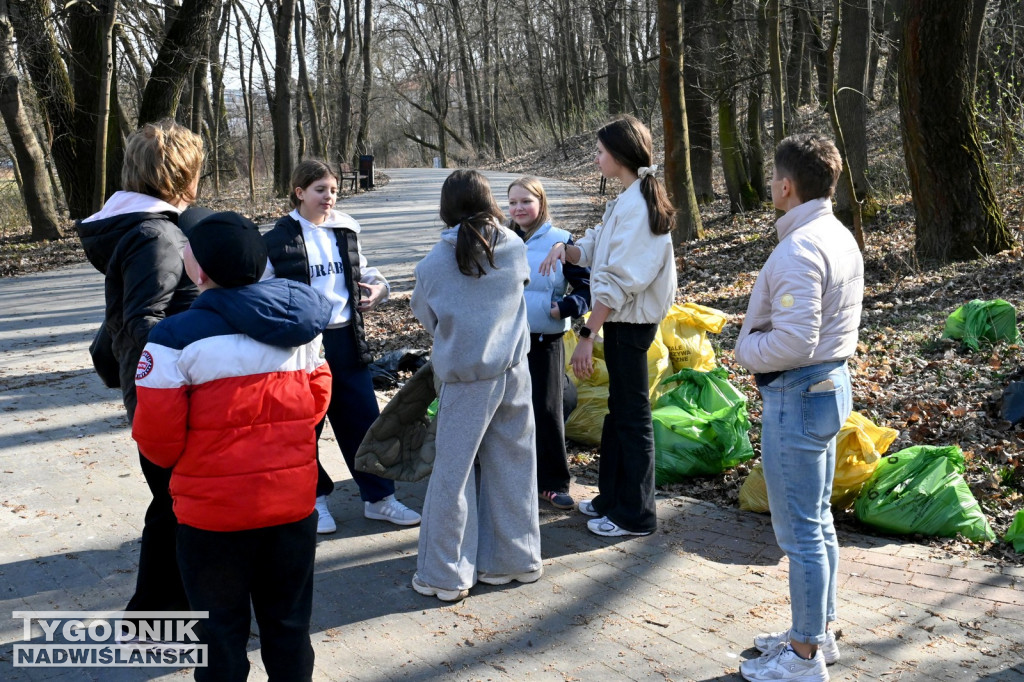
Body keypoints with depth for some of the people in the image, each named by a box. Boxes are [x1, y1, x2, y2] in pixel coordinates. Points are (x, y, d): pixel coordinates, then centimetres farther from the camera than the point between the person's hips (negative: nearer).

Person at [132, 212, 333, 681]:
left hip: (214, 510, -4)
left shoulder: (176, 338, -16)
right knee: (288, 619, 19)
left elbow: (158, 438, -13)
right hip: (292, 501, 4)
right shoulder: (299, 327, 0)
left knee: (221, 627, 14)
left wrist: (174, 459, 9)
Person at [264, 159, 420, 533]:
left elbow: (365, 272, 23)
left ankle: (378, 496, 18)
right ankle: (314, 498, 24)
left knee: (364, 418, 6)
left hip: (346, 339, 4)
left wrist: (379, 288, 2)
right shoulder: (280, 239, -4)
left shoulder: (345, 232, 9)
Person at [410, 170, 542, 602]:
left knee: (453, 472, 5)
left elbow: (425, 318, 4)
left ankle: (445, 574, 13)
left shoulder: (434, 264, -9)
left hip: (465, 379, -3)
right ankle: (515, 558, 25)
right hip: (514, 371, 4)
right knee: (513, 465, 14)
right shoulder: (514, 247, -2)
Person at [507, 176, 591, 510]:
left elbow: (586, 287, -4)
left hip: (545, 341, -3)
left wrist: (566, 306, -20)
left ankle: (553, 482, 11)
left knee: (547, 410, 0)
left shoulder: (560, 241, -5)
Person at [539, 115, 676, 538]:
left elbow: (618, 280, -23)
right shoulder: (629, 200, 13)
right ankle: (612, 498, 32)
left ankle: (635, 515, 12)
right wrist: (564, 249, -6)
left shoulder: (635, 205, -19)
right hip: (623, 318, 10)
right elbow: (595, 249, 15)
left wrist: (587, 335, -22)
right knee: (618, 411, 18)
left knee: (632, 415, 0)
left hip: (629, 323, -10)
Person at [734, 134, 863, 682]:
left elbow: (793, 341, -28)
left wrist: (747, 352, -10)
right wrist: (758, 343, 11)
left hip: (797, 395, -10)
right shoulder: (841, 237, 9)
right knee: (818, 520, 19)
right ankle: (817, 631, 33)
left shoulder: (799, 250, -23)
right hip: (832, 383, 10)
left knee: (800, 531, 1)